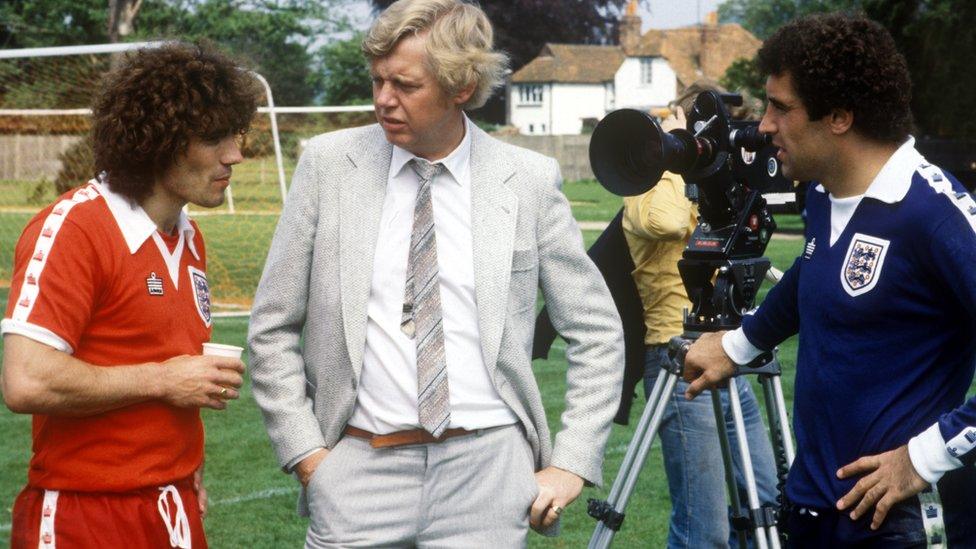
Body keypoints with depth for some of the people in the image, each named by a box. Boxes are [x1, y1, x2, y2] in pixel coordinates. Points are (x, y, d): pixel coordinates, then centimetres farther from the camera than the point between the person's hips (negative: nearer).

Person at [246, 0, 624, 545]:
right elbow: (273, 328, 5)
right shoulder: (329, 164, 0)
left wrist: (572, 464, 1)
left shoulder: (530, 180, -1)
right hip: (361, 466, 1)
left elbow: (597, 332, 7)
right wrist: (304, 453, -2)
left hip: (488, 467, 0)